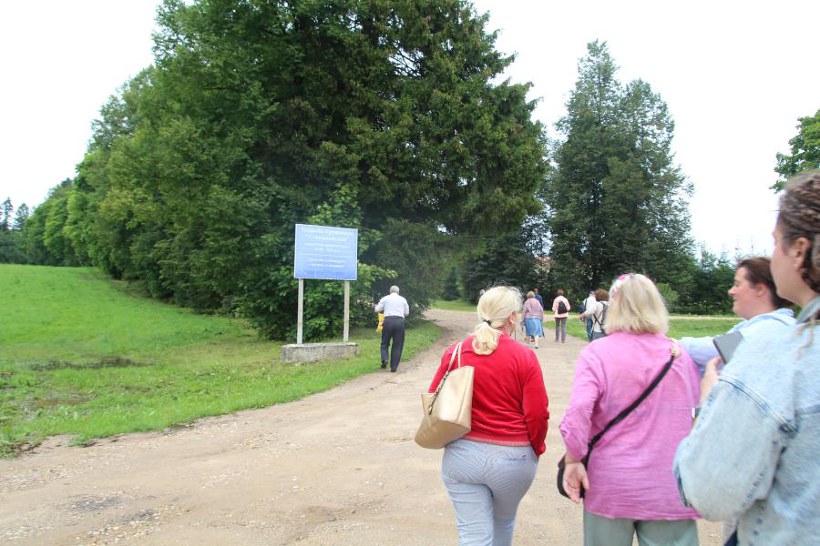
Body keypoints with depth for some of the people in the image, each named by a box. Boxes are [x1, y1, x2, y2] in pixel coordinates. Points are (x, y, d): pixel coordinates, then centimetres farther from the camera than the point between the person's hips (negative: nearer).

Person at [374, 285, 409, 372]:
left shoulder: (385, 298, 9)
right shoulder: (403, 299, 14)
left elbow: (377, 310, 7)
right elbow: (407, 313, 17)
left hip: (388, 320, -1)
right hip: (400, 321, 1)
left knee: (385, 343, 12)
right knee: (397, 345, 7)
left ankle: (385, 359, -12)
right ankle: (394, 366, 5)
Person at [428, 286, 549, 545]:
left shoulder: (454, 352, -5)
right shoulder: (524, 356, -12)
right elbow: (537, 415, -12)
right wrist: (536, 449, 6)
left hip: (461, 454, 1)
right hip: (512, 457, -1)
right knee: (504, 522, 27)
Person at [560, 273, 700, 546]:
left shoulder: (597, 353, -10)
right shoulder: (680, 355, 0)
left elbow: (578, 410, -21)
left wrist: (573, 460, -9)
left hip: (611, 487, -2)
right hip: (671, 491, 2)